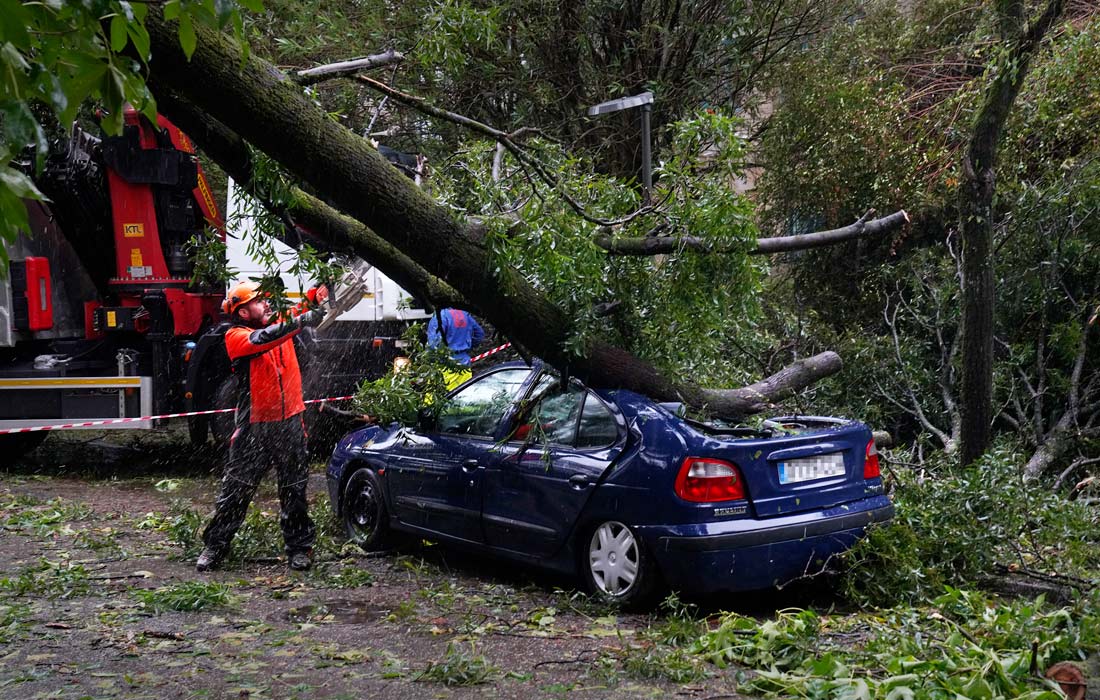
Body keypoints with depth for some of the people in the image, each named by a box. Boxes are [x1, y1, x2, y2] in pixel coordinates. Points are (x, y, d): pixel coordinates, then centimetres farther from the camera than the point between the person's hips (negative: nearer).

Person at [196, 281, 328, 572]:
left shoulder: (280, 323, 8)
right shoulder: (236, 336, -7)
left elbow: (306, 307, 10)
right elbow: (261, 340, -25)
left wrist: (320, 292, -12)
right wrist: (300, 322, -32)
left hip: (290, 422, 4)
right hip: (255, 427, -4)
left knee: (294, 490, 9)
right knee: (236, 490, 3)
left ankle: (299, 547, 18)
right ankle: (214, 546, 15)